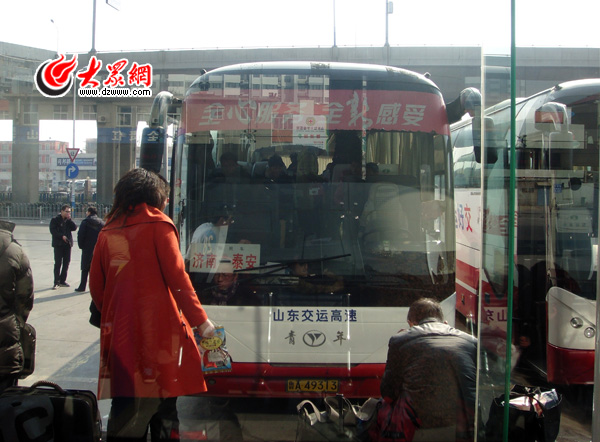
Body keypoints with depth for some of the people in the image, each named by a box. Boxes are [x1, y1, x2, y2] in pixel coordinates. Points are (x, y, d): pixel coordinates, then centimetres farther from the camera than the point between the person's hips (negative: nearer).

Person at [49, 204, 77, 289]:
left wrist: (69, 220, -7)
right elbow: (53, 231, -11)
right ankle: (56, 282, -3)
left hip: (67, 244, 5)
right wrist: (62, 236, -18)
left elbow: (74, 228, 1)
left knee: (66, 263, 7)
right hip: (58, 244, -5)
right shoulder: (55, 220, -3)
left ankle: (62, 281, 17)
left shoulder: (69, 220, 12)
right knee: (58, 263, -6)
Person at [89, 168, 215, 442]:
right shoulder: (157, 225, -1)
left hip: (119, 331, 4)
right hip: (158, 328, -4)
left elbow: (96, 287, 13)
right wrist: (200, 320, -3)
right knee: (163, 411, 4)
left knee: (126, 409, 8)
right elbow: (177, 278, -8)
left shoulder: (108, 232, 11)